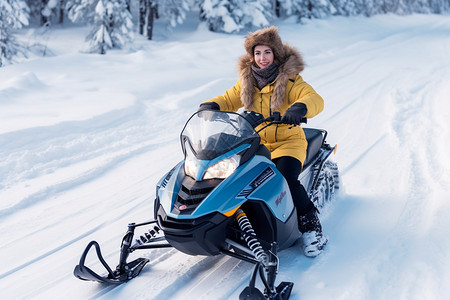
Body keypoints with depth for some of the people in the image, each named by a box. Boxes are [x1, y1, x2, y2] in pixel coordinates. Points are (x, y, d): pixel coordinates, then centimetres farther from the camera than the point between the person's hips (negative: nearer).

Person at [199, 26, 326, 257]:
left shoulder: (290, 80, -9)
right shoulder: (246, 81, 7)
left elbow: (315, 100, -22)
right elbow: (228, 100, 15)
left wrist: (299, 108, -46)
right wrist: (210, 106, -8)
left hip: (288, 141, -5)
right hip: (256, 142, 5)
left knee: (286, 179, -29)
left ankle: (311, 225, -13)